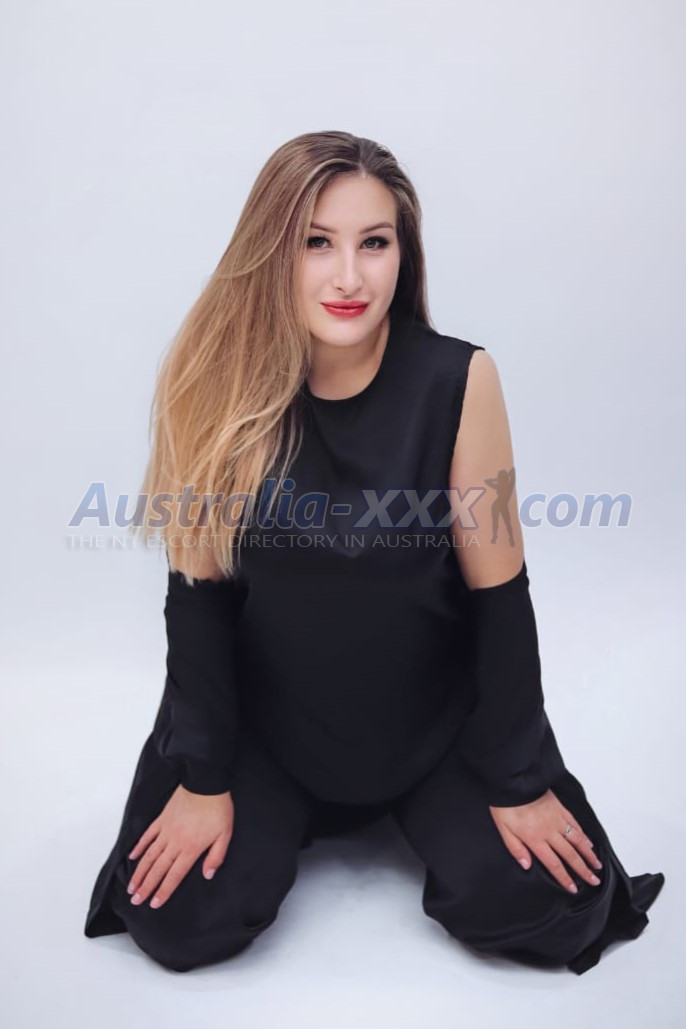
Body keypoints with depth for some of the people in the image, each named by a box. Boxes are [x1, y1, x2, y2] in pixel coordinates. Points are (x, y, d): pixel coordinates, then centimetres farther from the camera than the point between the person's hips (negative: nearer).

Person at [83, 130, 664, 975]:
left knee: (539, 910, -10)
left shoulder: (458, 380, -19)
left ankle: (405, 809, 23)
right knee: (182, 924, -11)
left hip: (432, 714, 0)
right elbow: (199, 588, -9)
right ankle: (281, 815, 23)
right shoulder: (215, 381, -16)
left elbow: (498, 593, -12)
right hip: (263, 715, 1)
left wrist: (517, 779, -8)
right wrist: (204, 778, -8)